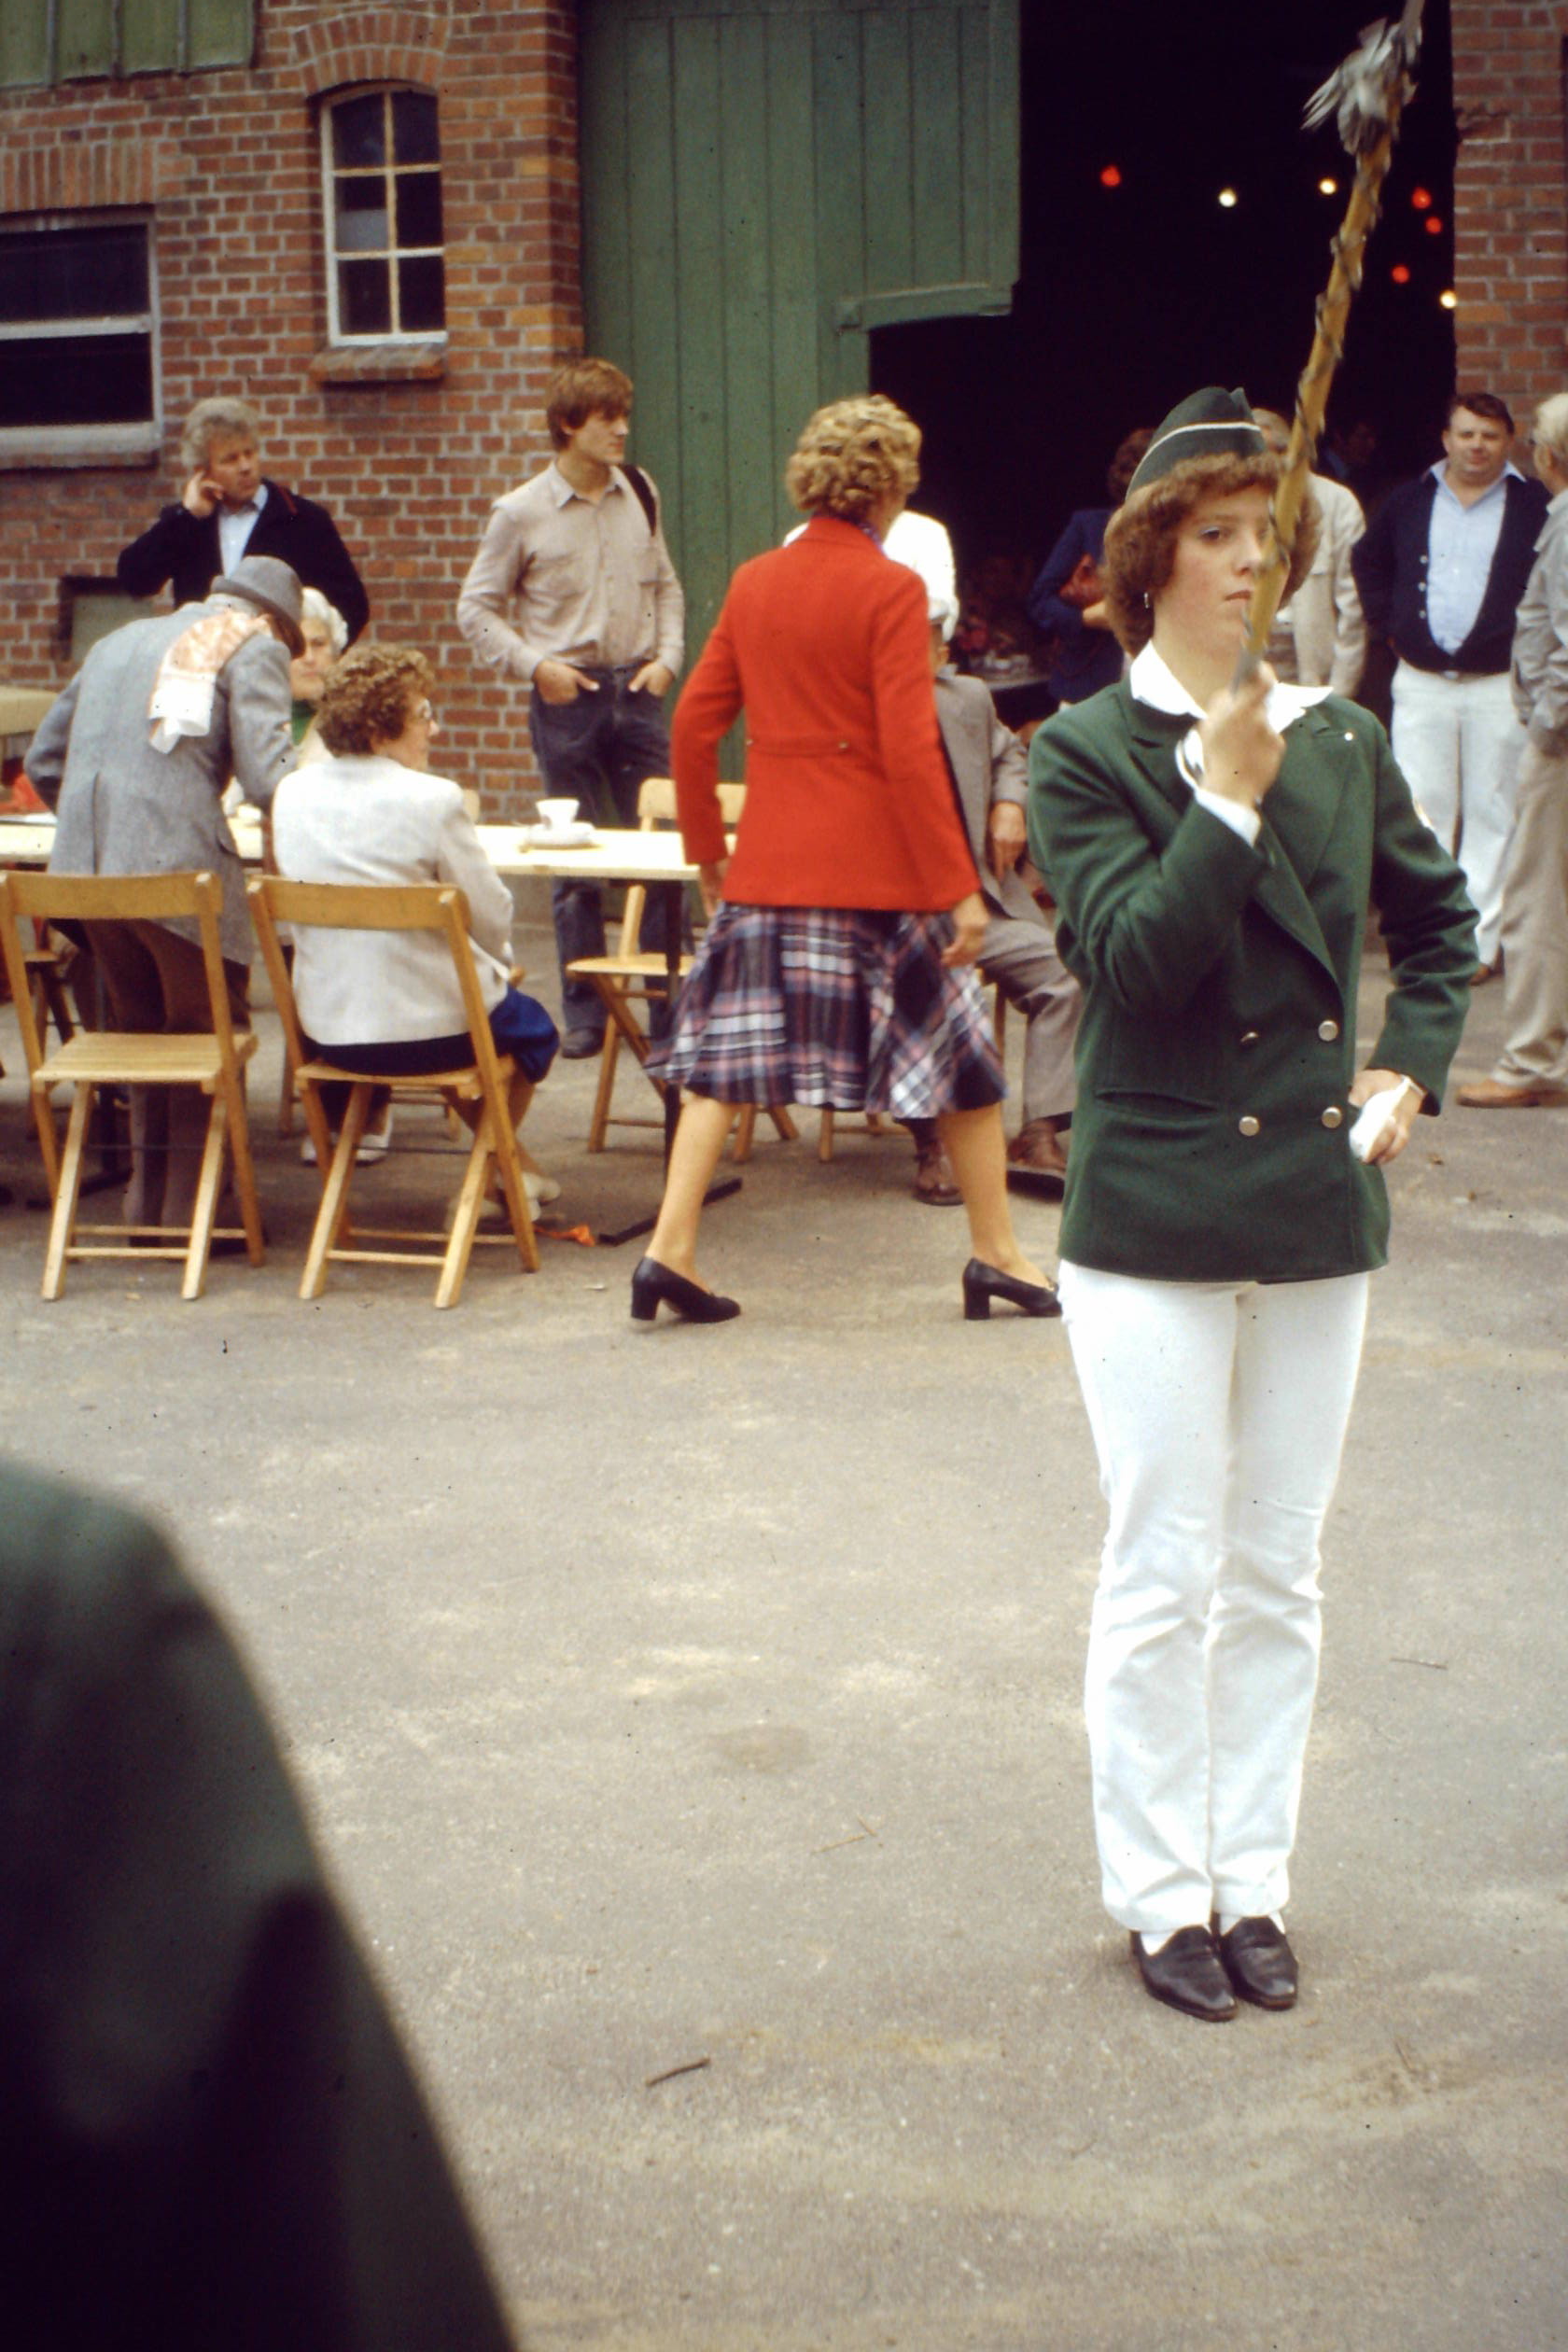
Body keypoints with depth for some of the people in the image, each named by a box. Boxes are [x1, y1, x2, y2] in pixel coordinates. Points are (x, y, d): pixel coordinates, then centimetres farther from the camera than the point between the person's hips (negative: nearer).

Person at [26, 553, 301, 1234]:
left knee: (140, 1029, 20)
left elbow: (44, 762, 26)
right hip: (178, 869, -6)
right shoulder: (255, 646, 5)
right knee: (206, 1037, 7)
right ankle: (191, 1209, 8)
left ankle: (147, 1201, 26)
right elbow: (268, 776, -9)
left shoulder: (120, 639, 25)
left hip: (86, 868, 6)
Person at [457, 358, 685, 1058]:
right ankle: (583, 1014, 12)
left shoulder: (640, 493, 6)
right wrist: (534, 666, -10)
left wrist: (666, 657, 1)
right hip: (567, 694, -2)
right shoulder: (521, 513, -4)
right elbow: (477, 608, 2)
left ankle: (671, 1006, 10)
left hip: (635, 690, 3)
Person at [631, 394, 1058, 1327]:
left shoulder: (754, 584, 6)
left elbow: (694, 724, 7)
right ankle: (998, 1252, 18)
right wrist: (958, 887, -12)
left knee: (727, 1052, 9)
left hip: (767, 864, 5)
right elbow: (909, 750, -15)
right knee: (962, 1044, 10)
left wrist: (707, 848, 19)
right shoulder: (891, 589, -10)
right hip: (881, 867, -5)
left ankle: (672, 1249, 2)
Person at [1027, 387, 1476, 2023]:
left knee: (1278, 1576, 12)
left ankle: (1252, 1877, 25)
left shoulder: (1339, 741, 5)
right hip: (1152, 1213, -4)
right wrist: (1228, 797, -23)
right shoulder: (1086, 752, -6)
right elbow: (1138, 959, -17)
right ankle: (1163, 1893, 18)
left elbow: (1438, 920, 20)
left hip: (1316, 1207, 4)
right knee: (1164, 1578, 2)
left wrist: (1412, 1065, 7)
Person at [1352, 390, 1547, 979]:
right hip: (1420, 682, 2)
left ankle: (1478, 942, 7)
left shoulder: (1533, 506, -2)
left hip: (1501, 684, -2)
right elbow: (1368, 562, 23)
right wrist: (1386, 619, 11)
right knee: (1420, 812, 2)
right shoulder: (1410, 501, 8)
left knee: (1492, 814, 2)